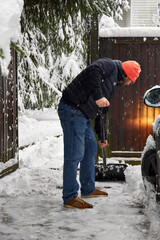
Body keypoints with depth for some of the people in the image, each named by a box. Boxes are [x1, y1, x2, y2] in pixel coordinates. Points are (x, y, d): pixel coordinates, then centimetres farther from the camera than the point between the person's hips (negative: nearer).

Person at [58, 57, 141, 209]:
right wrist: (98, 96, -30)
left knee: (90, 148, 19)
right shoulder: (110, 65, -2)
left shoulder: (114, 84, 26)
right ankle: (70, 198, -4)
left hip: (83, 115, 11)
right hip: (72, 110, -11)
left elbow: (101, 111, 30)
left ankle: (88, 189, 32)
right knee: (74, 154, -10)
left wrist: (101, 136, 33)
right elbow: (94, 71, -25)